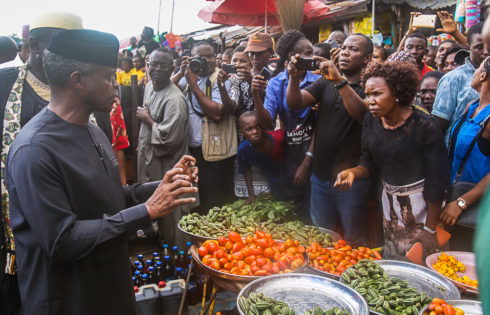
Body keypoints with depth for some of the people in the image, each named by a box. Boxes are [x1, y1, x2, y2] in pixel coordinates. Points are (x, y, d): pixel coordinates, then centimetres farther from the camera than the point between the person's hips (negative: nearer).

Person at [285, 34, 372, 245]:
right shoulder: (326, 82, 11)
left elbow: (362, 114, -25)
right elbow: (294, 103, -1)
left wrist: (339, 81, -32)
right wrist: (294, 77, -19)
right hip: (321, 175, 5)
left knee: (353, 242, 6)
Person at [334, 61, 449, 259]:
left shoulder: (425, 126, -21)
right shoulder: (371, 121, -3)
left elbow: (436, 183, -17)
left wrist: (430, 229, -13)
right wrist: (352, 172, -17)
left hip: (421, 207, -5)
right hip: (389, 204, 5)